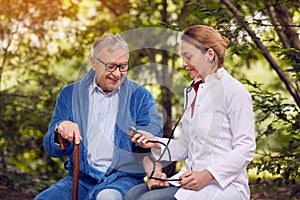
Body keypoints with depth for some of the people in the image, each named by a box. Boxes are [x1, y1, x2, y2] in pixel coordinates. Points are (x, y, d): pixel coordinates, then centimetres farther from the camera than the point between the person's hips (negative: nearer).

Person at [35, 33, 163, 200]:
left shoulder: (140, 96, 10)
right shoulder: (70, 94, 13)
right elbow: (52, 149, 9)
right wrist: (60, 130, -15)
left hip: (124, 177, -3)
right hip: (81, 178, 3)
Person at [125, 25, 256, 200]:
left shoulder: (234, 91, -7)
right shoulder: (193, 91, 17)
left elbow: (245, 148, -12)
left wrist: (207, 175, -19)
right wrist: (156, 143, 0)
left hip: (223, 184, -7)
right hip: (193, 179, 7)